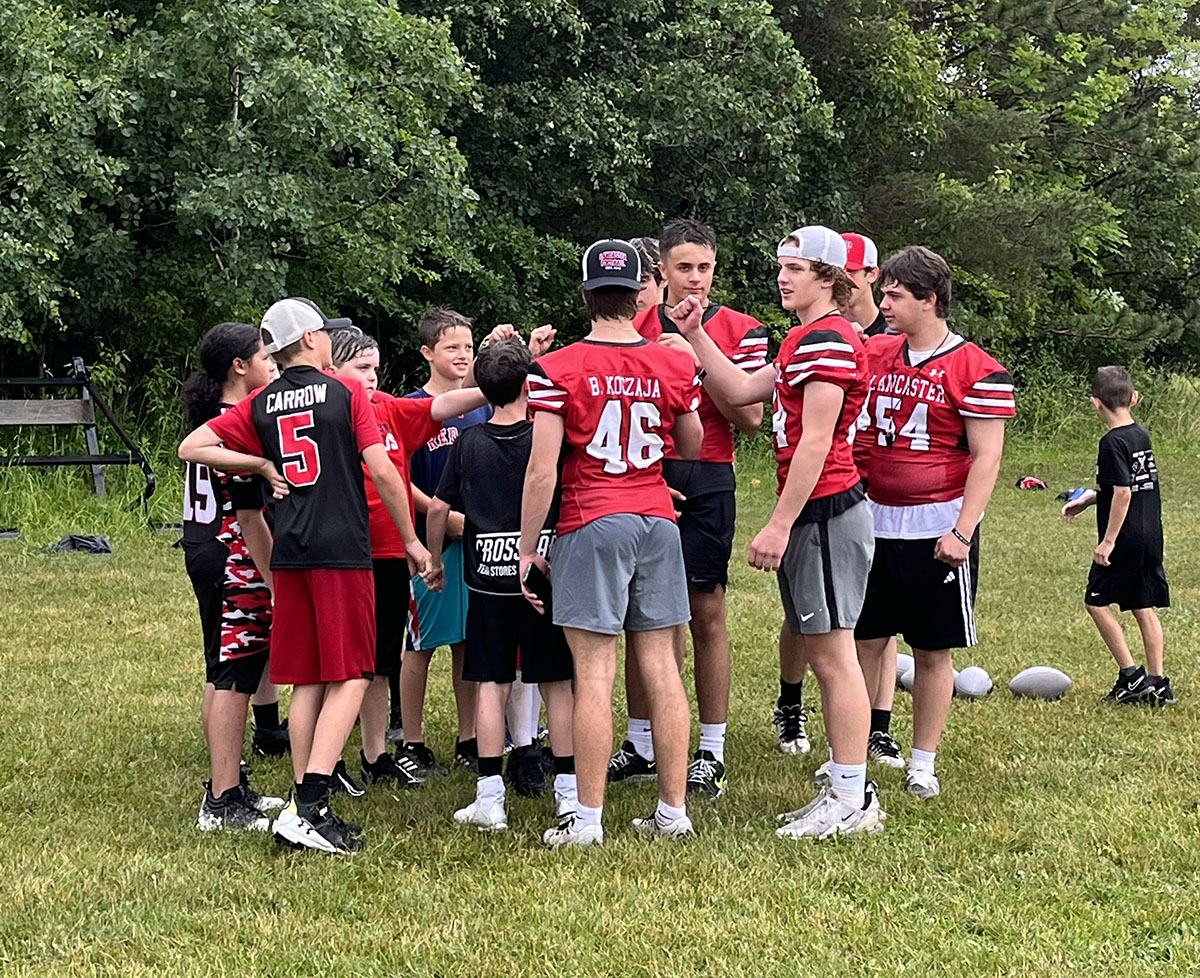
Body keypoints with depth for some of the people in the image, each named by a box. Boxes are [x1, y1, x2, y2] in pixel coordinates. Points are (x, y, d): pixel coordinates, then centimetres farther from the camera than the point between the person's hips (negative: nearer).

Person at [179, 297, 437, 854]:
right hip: (343, 550, -5)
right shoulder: (346, 394, -2)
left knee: (306, 682, 11)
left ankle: (306, 806, 10)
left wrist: (261, 465, 12)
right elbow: (383, 473, -6)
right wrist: (411, 541, 4)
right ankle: (308, 808, -15)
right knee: (349, 678, -3)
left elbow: (191, 447, 6)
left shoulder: (261, 406, 9)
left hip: (289, 555, 5)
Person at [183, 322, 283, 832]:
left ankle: (231, 787, 25)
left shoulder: (207, 419, 10)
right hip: (234, 562, -10)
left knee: (223, 676, 16)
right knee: (233, 678, -7)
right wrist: (276, 579, -16)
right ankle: (223, 802, -5)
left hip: (203, 554, 10)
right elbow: (249, 516, -19)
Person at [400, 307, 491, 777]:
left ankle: (467, 742, 18)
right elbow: (399, 479, -9)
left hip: (478, 539, 5)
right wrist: (445, 516, -14)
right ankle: (412, 744, 10)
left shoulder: (483, 404, 9)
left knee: (470, 641, 9)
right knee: (422, 643, 2)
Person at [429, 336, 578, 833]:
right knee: (556, 683, 6)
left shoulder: (469, 442, 1)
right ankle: (568, 791, 9)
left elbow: (439, 508, 4)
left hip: (488, 581, 1)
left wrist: (433, 559, 16)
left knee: (492, 684, 4)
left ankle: (489, 797, 2)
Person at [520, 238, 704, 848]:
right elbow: (692, 449, 18)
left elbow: (542, 470, -10)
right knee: (661, 666, 8)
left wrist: (527, 549, -3)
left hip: (591, 526, -4)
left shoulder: (557, 369, -7)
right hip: (658, 523, 4)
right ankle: (673, 810, 13)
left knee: (594, 672, -3)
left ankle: (587, 819, -1)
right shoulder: (675, 366, 4)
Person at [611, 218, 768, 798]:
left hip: (706, 482, -2)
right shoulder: (634, 329, 8)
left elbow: (751, 419, -6)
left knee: (707, 612, -1)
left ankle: (711, 751, 6)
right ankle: (639, 744, 16)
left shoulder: (739, 331, 2)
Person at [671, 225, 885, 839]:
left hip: (824, 511, -10)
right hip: (812, 513, 10)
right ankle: (844, 791, 18)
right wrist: (694, 335, 16)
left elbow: (815, 442, -18)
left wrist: (780, 524, -19)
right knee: (824, 655, 12)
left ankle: (852, 799, -3)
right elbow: (741, 391, 21)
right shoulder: (804, 340, 19)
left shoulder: (827, 339, -14)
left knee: (833, 654, -7)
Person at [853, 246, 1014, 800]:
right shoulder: (873, 354, 7)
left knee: (933, 650, 5)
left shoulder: (977, 371, -9)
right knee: (863, 641, 7)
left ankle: (923, 763, 15)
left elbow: (986, 457, -10)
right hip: (873, 521, 5)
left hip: (937, 529, -4)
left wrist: (961, 532, -16)